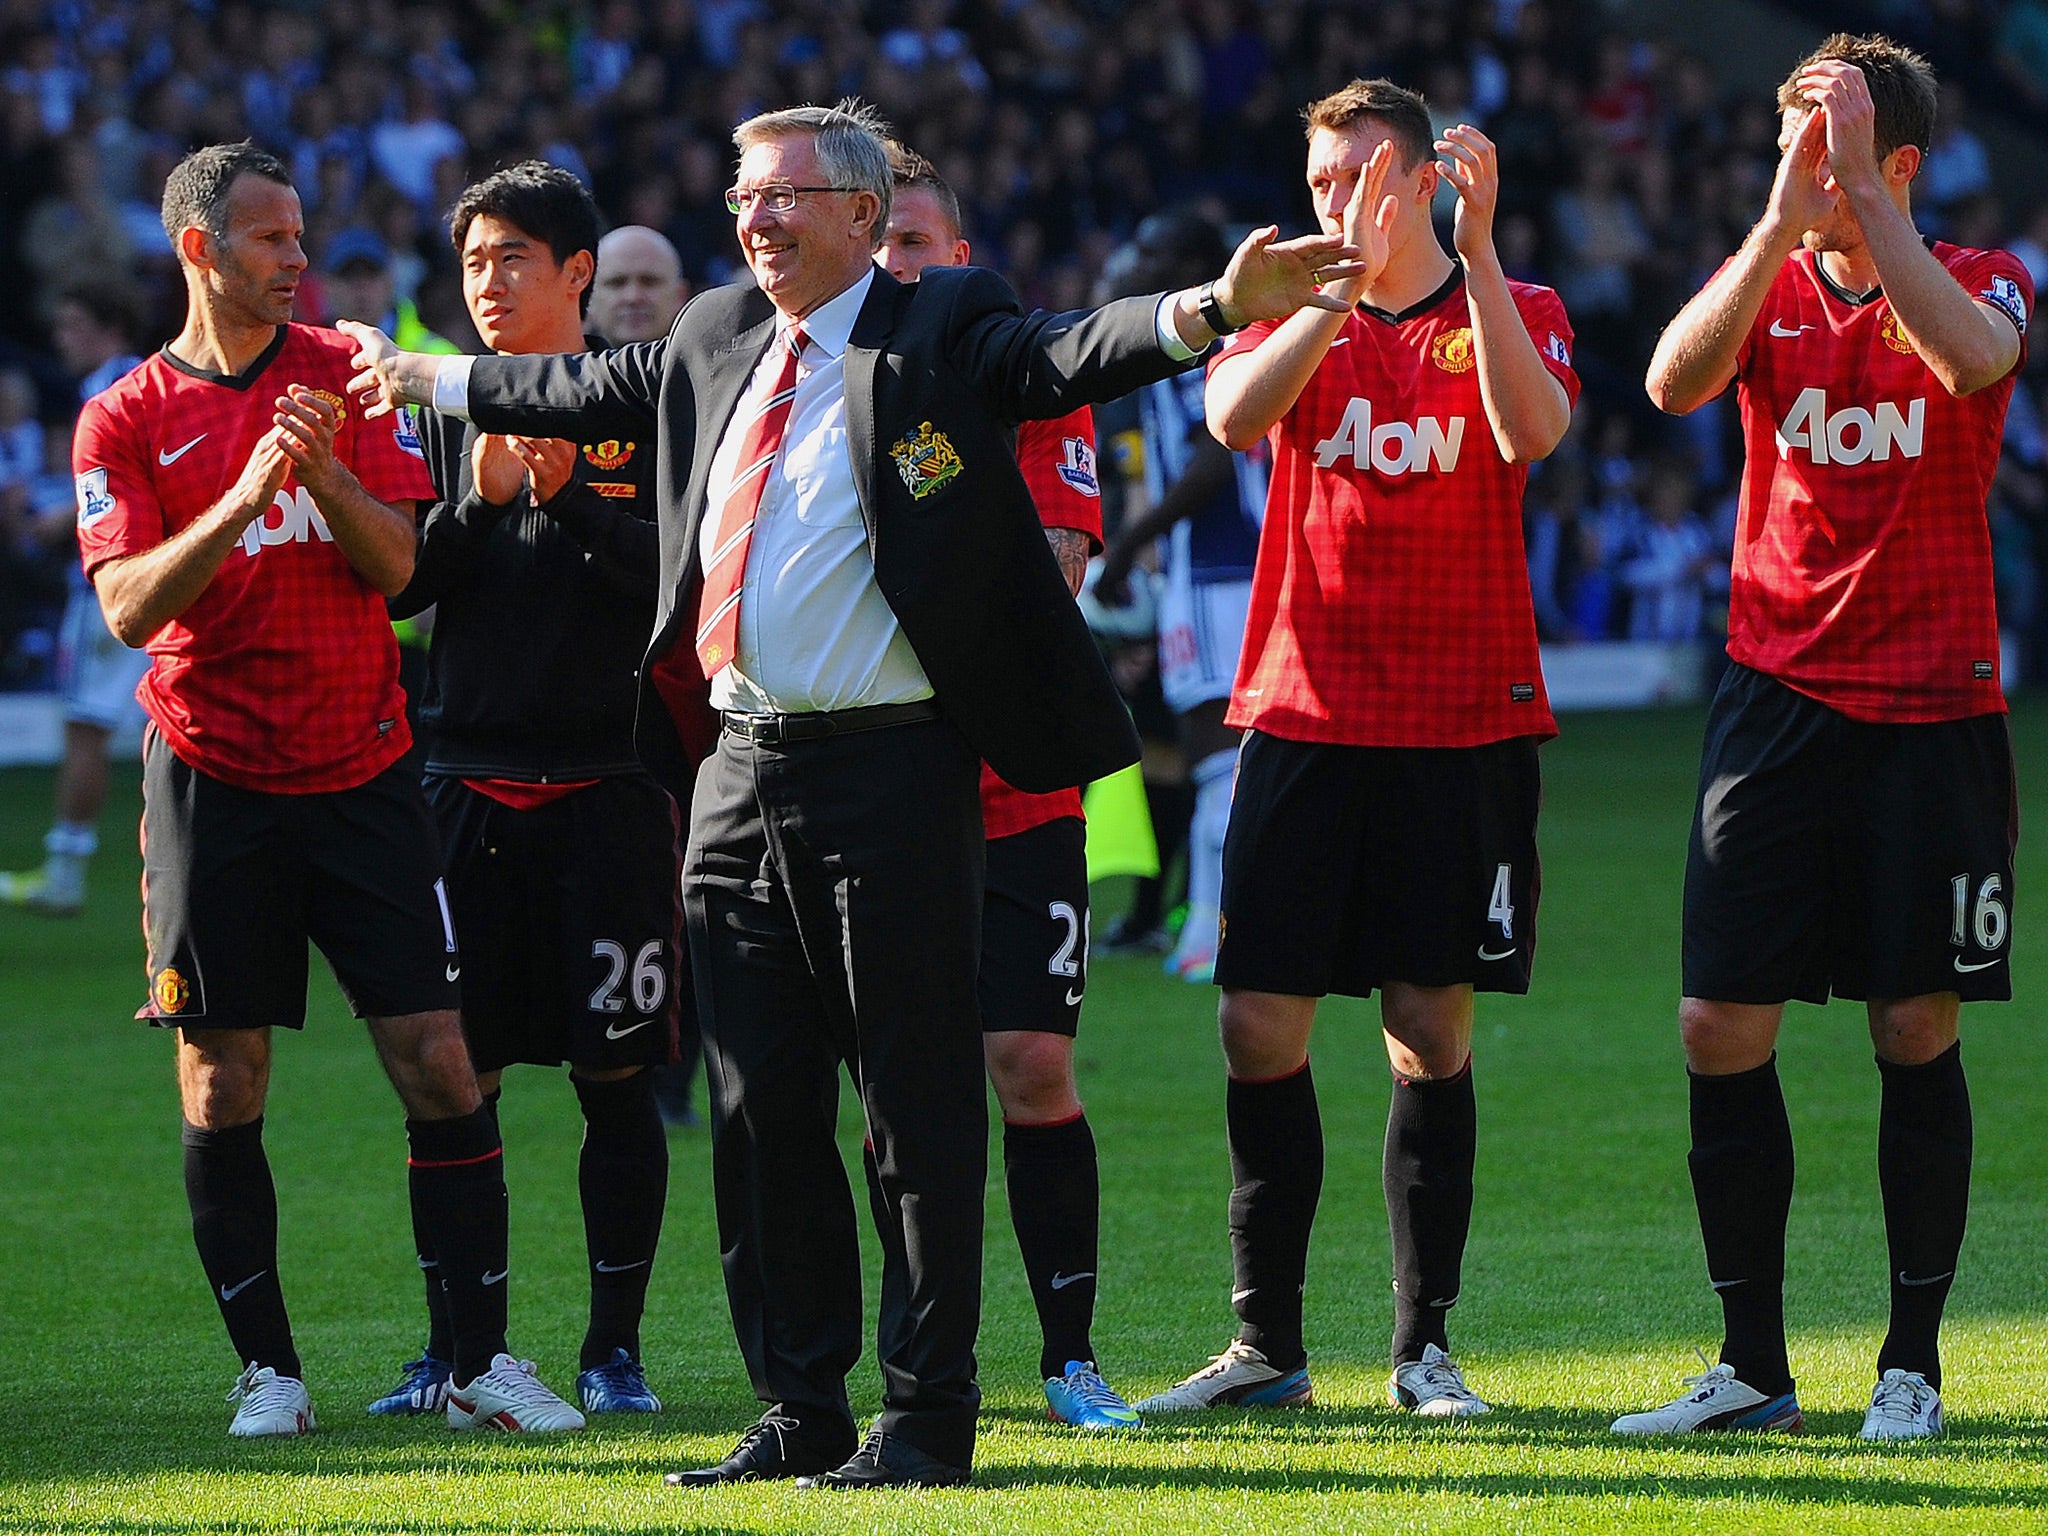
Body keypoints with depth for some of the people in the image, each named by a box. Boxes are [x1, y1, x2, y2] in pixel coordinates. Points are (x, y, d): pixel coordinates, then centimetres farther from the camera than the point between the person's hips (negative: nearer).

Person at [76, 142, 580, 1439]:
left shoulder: (347, 377, 7)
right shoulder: (126, 420, 1)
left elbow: (395, 562, 0)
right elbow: (128, 604, -11)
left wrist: (325, 469, -18)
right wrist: (245, 493, -23)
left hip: (365, 772, 1)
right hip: (213, 782, -1)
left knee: (441, 1062, -5)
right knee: (223, 1087, 0)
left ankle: (482, 1362, 0)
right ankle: (268, 1368, 10)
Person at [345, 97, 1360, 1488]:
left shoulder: (942, 333, -5)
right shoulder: (713, 341, 15)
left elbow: (1068, 355, -21)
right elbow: (590, 390, 31)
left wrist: (1213, 309, -38)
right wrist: (430, 379, 41)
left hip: (889, 772, -7)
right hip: (740, 772, 7)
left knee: (918, 1106, -2)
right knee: (760, 1109, 9)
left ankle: (926, 1419, 4)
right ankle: (800, 1413, 18)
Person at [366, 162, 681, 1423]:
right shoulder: (450, 411, 11)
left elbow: (678, 577, -7)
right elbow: (401, 583, 5)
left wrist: (569, 498, -17)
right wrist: (481, 500, -10)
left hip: (607, 785, -3)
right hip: (470, 783, 3)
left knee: (618, 1078, 0)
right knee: (453, 1075, 1)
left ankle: (616, 1346, 8)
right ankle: (452, 1347, 9)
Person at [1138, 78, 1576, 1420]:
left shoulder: (1514, 311, 3)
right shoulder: (1294, 313, 9)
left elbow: (1531, 430, -19)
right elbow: (1234, 416, -13)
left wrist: (1475, 255, -25)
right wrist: (1342, 284, -25)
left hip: (1465, 727, -2)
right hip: (1302, 710, 2)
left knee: (1433, 1033, 0)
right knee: (1260, 1029, -2)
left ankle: (1426, 1347, 7)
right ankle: (1266, 1344, 7)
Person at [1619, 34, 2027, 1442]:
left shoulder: (1982, 283, 0)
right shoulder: (1769, 288, 6)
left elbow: (1971, 359, -24)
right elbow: (1675, 380, -15)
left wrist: (1858, 192, -27)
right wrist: (1780, 222, -26)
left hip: (1933, 710, -2)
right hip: (1777, 699, 2)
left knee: (1919, 1032, -1)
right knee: (1721, 1030, -3)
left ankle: (1913, 1364, 9)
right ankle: (1752, 1367, 7)